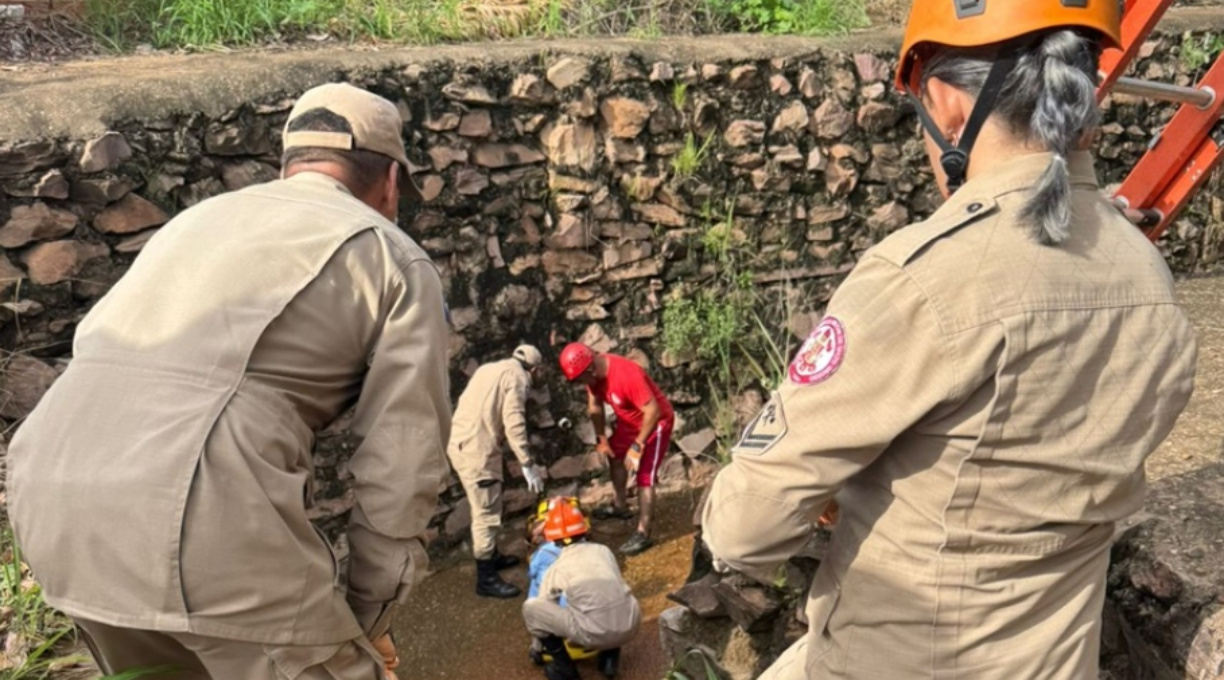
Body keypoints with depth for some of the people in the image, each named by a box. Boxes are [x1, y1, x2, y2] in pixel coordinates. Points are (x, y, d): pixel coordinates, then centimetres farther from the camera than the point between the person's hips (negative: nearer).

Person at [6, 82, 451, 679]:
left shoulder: (198, 218, 27)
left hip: (48, 493, 8)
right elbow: (400, 468, 3)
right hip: (201, 518, -7)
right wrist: (361, 627, 15)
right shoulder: (395, 257, 9)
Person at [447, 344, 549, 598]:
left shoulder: (492, 368, 20)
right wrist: (528, 465, -16)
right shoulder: (517, 377, -7)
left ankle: (490, 556, 36)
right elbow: (514, 424, -17)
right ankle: (486, 579, 3)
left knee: (486, 508, 22)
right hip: (476, 449, -9)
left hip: (462, 442, 9)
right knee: (486, 511, -3)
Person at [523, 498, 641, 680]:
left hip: (593, 633, -5)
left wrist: (538, 650, 43)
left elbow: (543, 609, 23)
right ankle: (610, 657, 26)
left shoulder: (556, 569, 11)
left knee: (530, 607, 8)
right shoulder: (603, 551, 20)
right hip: (630, 627, 5)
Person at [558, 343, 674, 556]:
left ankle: (643, 533, -3)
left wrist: (637, 446, -31)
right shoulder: (593, 373, -13)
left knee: (644, 477, -11)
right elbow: (595, 406, 3)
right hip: (630, 420, 9)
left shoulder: (627, 374, -38)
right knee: (615, 455, 23)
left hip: (656, 421, -9)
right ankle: (620, 506, 43)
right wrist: (601, 438, 2)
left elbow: (653, 411, -35)